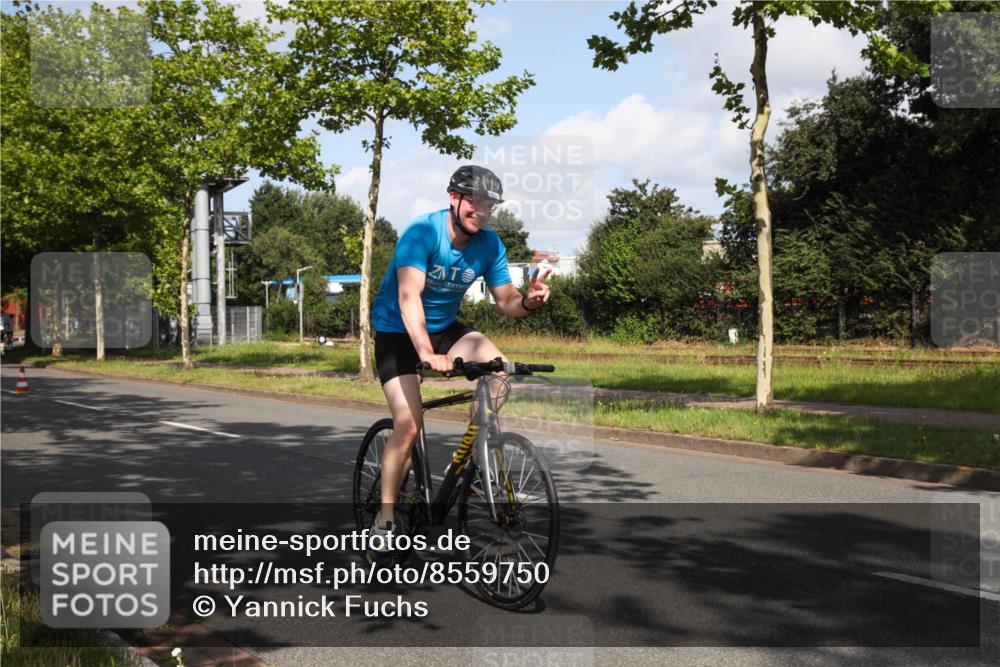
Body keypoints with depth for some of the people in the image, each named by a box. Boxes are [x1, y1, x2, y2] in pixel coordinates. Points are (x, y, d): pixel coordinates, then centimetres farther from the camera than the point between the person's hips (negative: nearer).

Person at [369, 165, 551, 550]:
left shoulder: (489, 244, -8)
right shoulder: (423, 232, -24)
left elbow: (505, 302, -6)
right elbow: (409, 296, -35)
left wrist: (528, 302, -31)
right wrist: (427, 354, -48)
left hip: (445, 327, 5)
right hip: (398, 332, -5)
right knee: (408, 424, -17)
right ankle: (385, 520, -3)